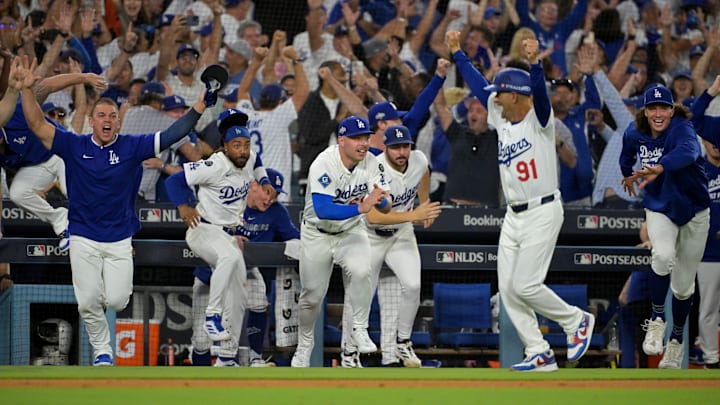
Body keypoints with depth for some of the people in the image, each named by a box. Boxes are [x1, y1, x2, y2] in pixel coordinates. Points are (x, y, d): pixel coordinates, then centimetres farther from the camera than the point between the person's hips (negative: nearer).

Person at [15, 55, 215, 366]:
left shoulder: (131, 147, -3)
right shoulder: (75, 147, -3)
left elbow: (171, 135, -10)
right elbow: (38, 126, -10)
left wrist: (199, 107, -23)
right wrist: (26, 90, -24)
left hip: (119, 240, 0)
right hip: (83, 239, 0)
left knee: (117, 301, -8)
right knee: (88, 303, -4)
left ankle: (116, 282, 30)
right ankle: (102, 350, 20)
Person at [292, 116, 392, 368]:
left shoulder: (371, 164, -14)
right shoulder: (324, 165, -28)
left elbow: (386, 208, -18)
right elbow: (322, 210, -39)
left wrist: (380, 200, -42)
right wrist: (360, 208, -50)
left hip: (351, 232, 2)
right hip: (317, 234, -2)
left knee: (361, 271, -27)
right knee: (312, 295, 6)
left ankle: (359, 331, -10)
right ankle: (304, 345, 32)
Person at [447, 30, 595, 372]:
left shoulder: (539, 119, -10)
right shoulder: (501, 118, 9)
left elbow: (539, 90, -29)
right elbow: (478, 84, 18)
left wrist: (534, 62, -47)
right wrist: (457, 53, 21)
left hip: (543, 213, -8)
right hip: (514, 216, 8)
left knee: (525, 285, -12)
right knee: (507, 289, 2)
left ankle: (576, 321, 9)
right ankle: (539, 355, 6)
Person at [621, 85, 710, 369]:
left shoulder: (681, 129, -24)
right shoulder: (635, 133, -8)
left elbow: (687, 152, -48)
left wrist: (658, 168, -64)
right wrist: (628, 174, 33)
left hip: (693, 211, -2)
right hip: (659, 209, 2)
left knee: (683, 285, 6)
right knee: (663, 255, -31)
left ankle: (676, 340, 29)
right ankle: (656, 321, -14)